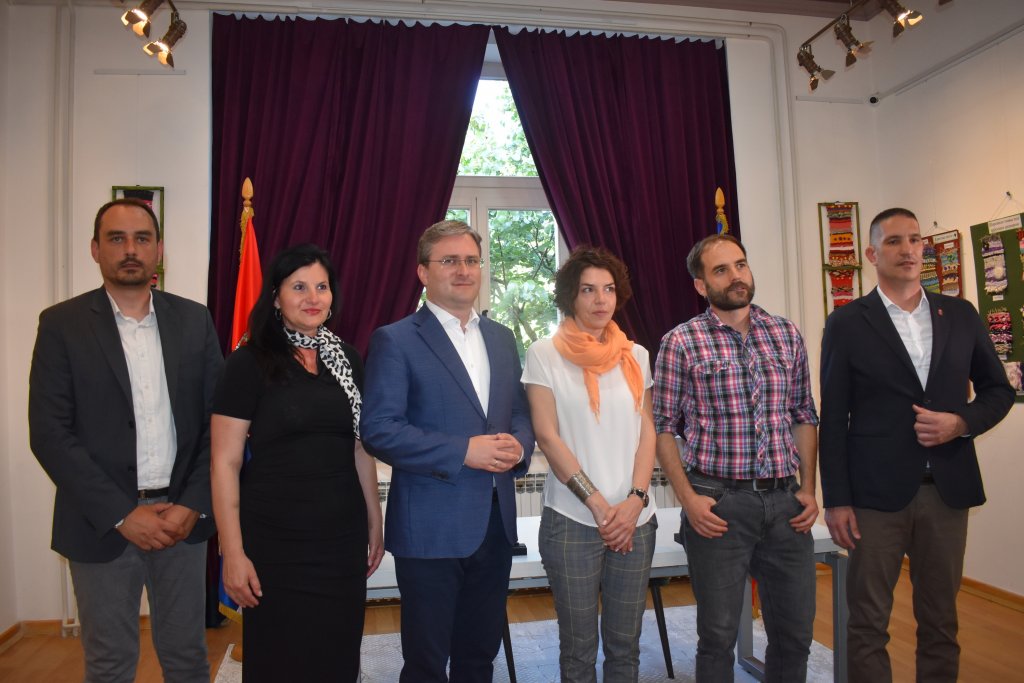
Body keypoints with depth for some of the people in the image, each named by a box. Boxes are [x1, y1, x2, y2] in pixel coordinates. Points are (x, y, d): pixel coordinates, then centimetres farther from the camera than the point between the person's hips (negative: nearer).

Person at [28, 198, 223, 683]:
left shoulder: (194, 320, 3)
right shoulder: (62, 324, -3)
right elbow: (49, 434, -8)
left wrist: (194, 505, -8)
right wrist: (121, 515, -13)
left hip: (183, 517, 2)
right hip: (103, 525, -1)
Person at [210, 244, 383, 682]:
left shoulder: (347, 360, 6)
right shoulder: (249, 363, -7)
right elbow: (225, 463, -9)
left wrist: (375, 523, 11)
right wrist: (233, 553, -12)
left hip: (343, 539, 4)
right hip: (275, 543, -4)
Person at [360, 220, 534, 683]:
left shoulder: (501, 337, 11)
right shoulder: (395, 340, -8)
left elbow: (521, 413, 14)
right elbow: (378, 429, -15)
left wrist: (518, 446, -8)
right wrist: (464, 452, -20)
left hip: (496, 522, 5)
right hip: (431, 528, -5)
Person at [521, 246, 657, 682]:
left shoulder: (636, 355, 9)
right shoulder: (545, 355, -2)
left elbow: (647, 432, 7)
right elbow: (547, 437, -7)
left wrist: (635, 500, -7)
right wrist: (599, 505, -10)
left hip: (635, 519, 3)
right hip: (572, 520, -3)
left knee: (625, 645, 12)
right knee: (579, 647, 7)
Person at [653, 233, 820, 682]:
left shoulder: (786, 334, 8)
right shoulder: (680, 343, -5)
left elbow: (803, 416, 12)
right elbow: (663, 427, -4)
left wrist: (808, 489, 5)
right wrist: (688, 498, -11)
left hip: (785, 500, 4)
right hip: (718, 503, -4)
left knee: (796, 633, 14)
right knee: (718, 635, 8)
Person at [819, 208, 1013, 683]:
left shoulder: (961, 315, 8)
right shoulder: (846, 323, -2)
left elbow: (998, 390, 15)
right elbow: (833, 420, -3)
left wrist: (961, 423, -7)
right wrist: (835, 500, -6)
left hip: (948, 489, 3)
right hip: (876, 492, -3)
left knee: (941, 619, 14)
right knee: (867, 624, 4)